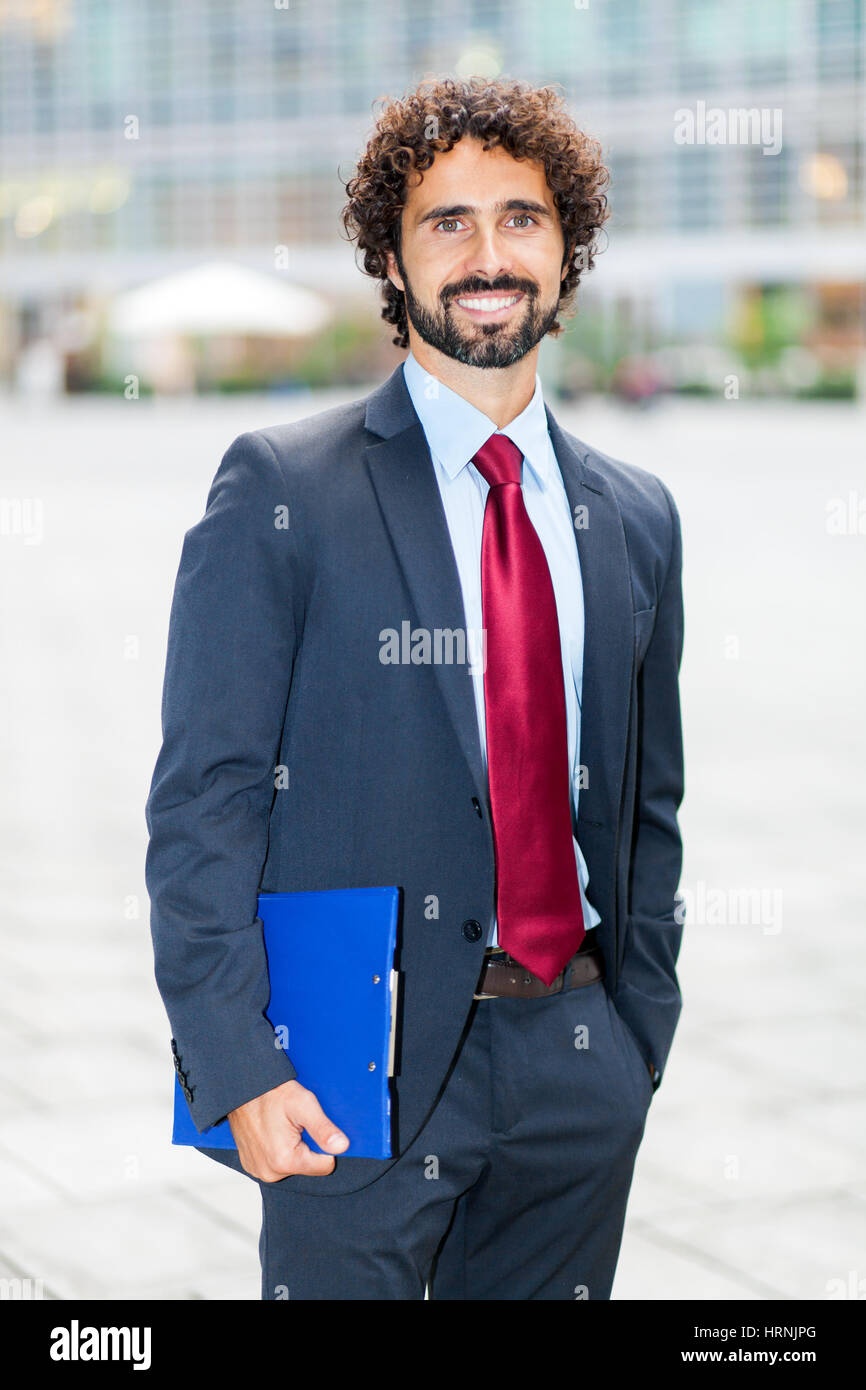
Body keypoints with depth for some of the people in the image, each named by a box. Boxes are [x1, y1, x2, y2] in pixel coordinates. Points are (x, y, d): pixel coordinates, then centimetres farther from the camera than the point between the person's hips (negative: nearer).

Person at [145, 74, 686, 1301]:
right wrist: (237, 1065, -15)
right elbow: (204, 799, -8)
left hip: (578, 1067, 5)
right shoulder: (278, 492, -5)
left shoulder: (636, 518, 10)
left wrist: (639, 1038, 11)